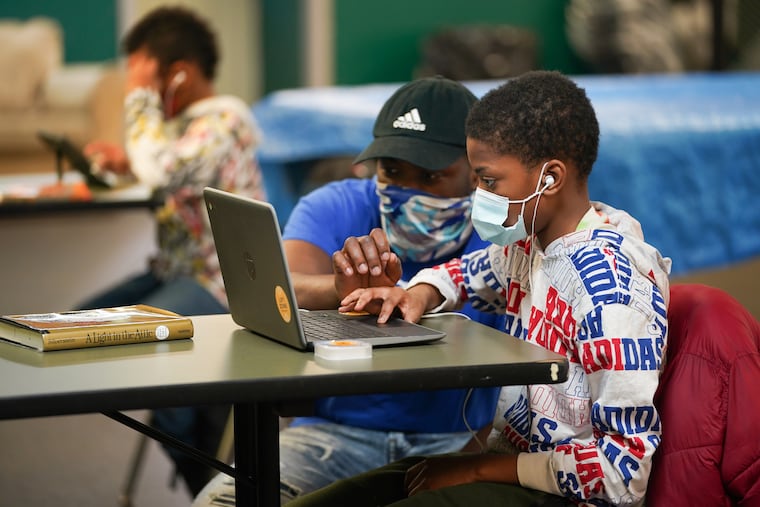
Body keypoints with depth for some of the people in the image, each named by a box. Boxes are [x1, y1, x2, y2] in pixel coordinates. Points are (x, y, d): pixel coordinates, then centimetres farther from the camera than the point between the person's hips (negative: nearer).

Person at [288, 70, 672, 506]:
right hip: (507, 461, 8)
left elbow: (625, 468, -24)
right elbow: (466, 272, 28)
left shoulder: (613, 287, -22)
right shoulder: (529, 243, 4)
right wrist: (420, 295, 4)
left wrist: (479, 468, -19)